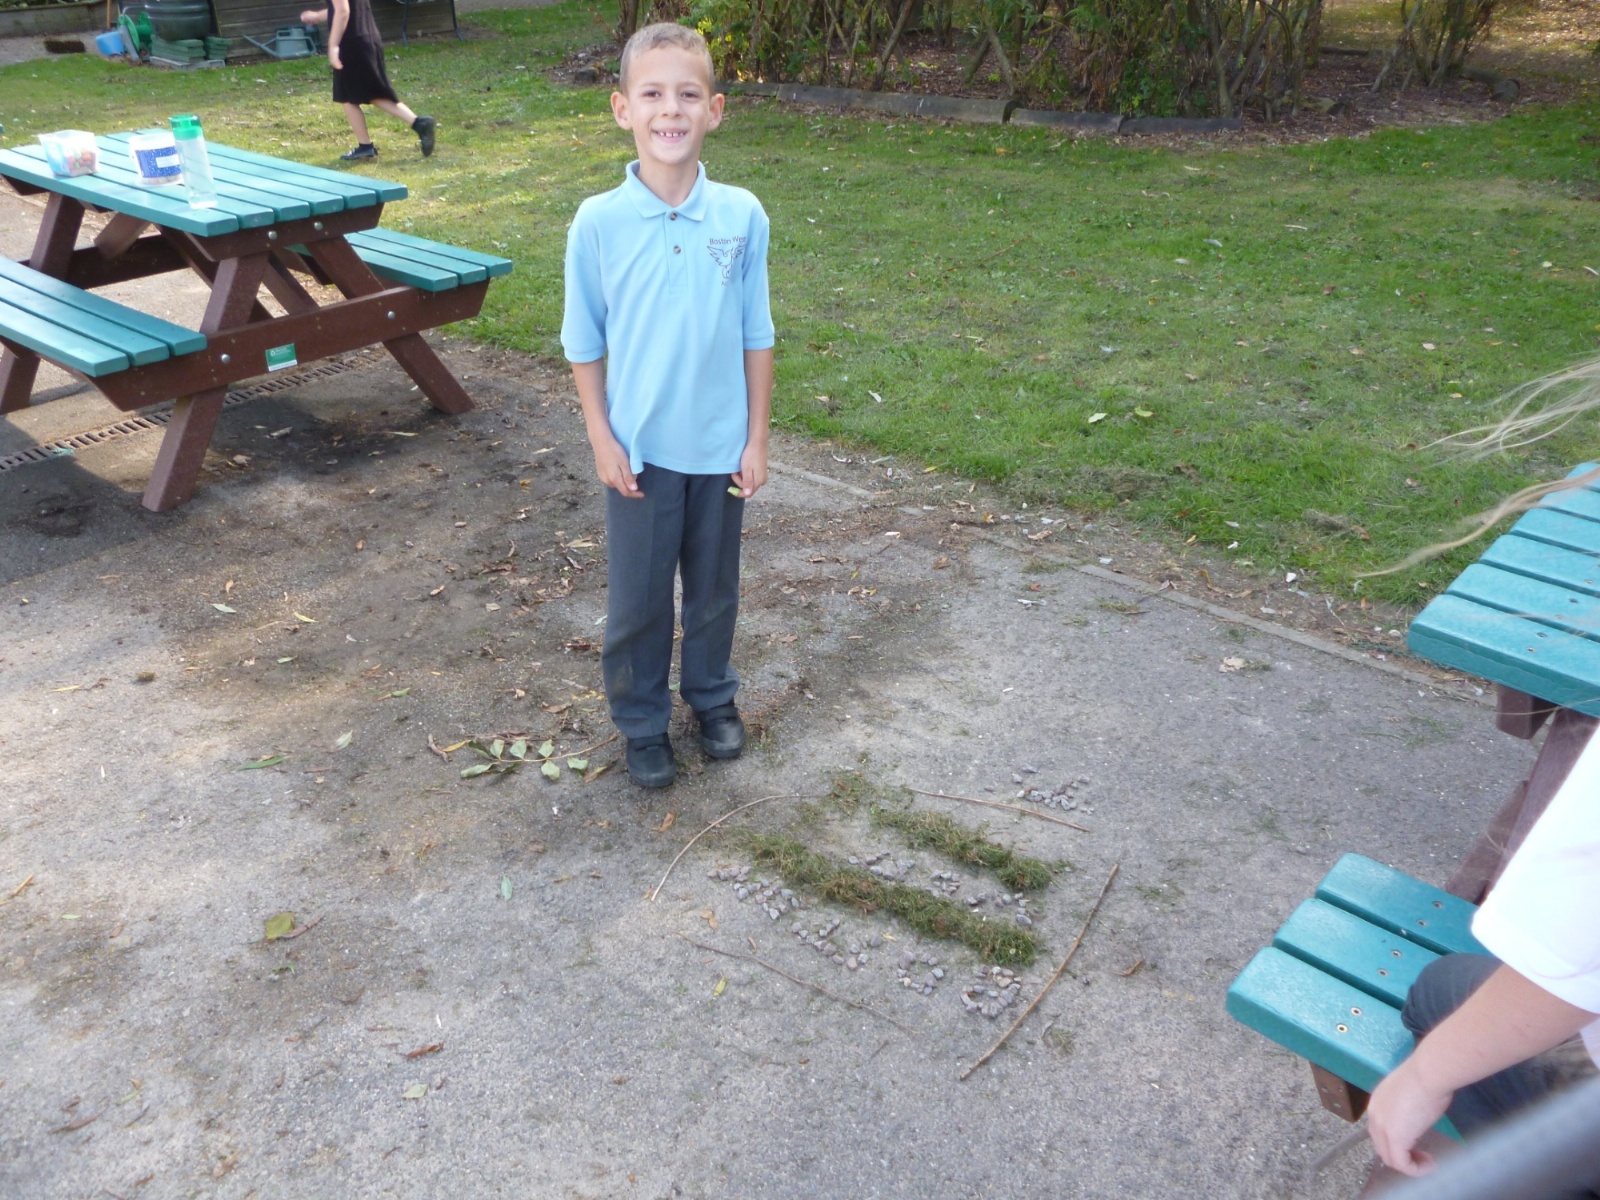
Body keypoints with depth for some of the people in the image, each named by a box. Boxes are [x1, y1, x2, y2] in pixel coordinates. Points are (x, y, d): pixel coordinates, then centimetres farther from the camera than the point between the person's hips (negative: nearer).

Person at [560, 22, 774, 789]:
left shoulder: (742, 216, -7)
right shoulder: (598, 222, -11)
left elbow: (756, 338, 0)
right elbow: (584, 345, -2)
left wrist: (757, 439, 0)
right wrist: (602, 441, -5)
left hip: (720, 446, 1)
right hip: (641, 449, -1)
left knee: (714, 587, 17)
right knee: (637, 596, 11)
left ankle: (712, 697, 41)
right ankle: (641, 721, 32)